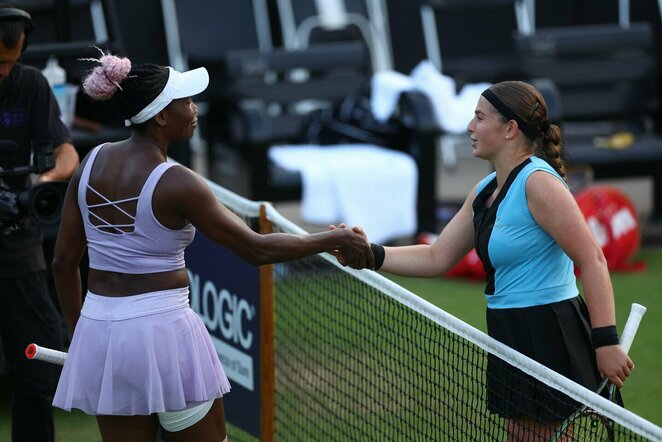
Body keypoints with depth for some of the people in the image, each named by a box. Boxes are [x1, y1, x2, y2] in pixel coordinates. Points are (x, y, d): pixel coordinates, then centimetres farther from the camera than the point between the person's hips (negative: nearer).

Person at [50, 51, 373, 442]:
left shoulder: (93, 162, 3)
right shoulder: (175, 183, -16)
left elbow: (64, 260, 8)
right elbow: (256, 249, -13)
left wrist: (78, 332, 20)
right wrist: (334, 241, -4)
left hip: (98, 328, 6)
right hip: (164, 331, -6)